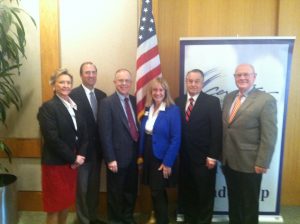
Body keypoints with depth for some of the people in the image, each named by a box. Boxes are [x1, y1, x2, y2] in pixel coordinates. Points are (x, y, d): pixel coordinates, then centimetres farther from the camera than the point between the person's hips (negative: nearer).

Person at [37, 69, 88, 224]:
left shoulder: (75, 106, 8)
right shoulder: (48, 107, -12)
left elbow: (83, 133, 7)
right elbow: (52, 138, -19)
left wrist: (80, 155, -7)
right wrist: (73, 158, -15)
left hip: (71, 162, 6)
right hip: (55, 163, -6)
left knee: (67, 200, 17)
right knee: (54, 203, 8)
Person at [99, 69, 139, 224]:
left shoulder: (134, 100, 6)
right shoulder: (107, 103, -11)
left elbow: (137, 127, 8)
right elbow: (105, 134, -15)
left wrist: (140, 152, 7)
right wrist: (110, 159, -17)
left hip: (133, 155, 5)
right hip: (118, 156, -5)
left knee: (131, 191, 19)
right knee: (115, 193, 13)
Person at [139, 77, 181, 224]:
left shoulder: (173, 110, -13)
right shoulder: (147, 109, 5)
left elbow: (176, 139, -16)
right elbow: (143, 134, 9)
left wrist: (168, 162, -18)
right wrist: (140, 155, 6)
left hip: (162, 159, -5)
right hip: (148, 157, 6)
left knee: (157, 192, 3)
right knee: (154, 192, 17)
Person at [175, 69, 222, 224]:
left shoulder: (212, 102, -6)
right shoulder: (178, 101, 5)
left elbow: (217, 131, -10)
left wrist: (212, 156, -14)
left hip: (204, 158, -3)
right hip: (183, 158, 4)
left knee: (205, 195, 12)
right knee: (186, 194, 17)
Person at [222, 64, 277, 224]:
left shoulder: (266, 100, -12)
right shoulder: (229, 97, 8)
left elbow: (269, 136, -14)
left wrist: (262, 163, -16)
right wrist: (221, 154, 9)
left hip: (249, 163, -5)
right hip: (228, 161, 6)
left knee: (249, 204, 13)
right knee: (233, 201, 21)